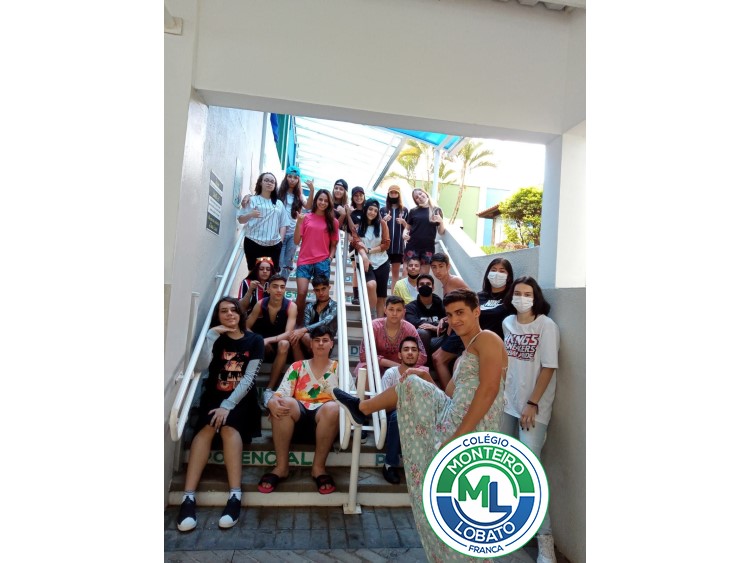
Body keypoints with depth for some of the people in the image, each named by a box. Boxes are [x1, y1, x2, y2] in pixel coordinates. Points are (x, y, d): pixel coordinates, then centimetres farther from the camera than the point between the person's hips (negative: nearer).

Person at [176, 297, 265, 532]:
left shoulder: (254, 341, 2)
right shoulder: (215, 338, 9)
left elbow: (249, 378, -9)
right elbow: (200, 366, -9)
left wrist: (228, 405, -20)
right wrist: (212, 334, -14)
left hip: (241, 399, -2)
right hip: (214, 396, 2)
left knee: (228, 426, -32)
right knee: (207, 427, -29)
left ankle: (235, 495, -36)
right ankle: (188, 497, -34)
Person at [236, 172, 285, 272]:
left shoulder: (279, 203, 18)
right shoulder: (252, 200, 9)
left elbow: (283, 224, 14)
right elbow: (240, 220, 6)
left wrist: (280, 239, 1)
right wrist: (251, 215, -14)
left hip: (274, 245, 2)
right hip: (253, 243, -2)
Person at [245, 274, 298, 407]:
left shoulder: (291, 306, -17)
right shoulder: (260, 304, -10)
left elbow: (288, 333, -26)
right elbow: (246, 327, -7)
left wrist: (268, 340, -41)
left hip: (281, 345, -2)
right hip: (265, 346, 2)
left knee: (284, 344, -37)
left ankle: (269, 389, -30)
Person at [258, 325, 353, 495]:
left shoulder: (338, 368, 14)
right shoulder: (297, 367, 15)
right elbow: (282, 391, -1)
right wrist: (272, 401, -26)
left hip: (325, 421, -1)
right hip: (298, 419, 1)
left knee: (333, 407, -35)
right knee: (285, 403, -31)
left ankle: (318, 466, -18)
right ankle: (281, 466, -18)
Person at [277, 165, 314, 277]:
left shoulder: (298, 195, 11)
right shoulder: (279, 192, 5)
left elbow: (308, 206, -7)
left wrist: (312, 190, -20)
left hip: (293, 233, 3)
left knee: (288, 264, 7)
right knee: (279, 263, -7)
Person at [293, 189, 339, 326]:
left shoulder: (333, 221, 8)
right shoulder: (306, 218, 6)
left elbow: (334, 244, 11)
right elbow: (296, 241, 3)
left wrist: (330, 259, -4)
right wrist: (299, 222, -7)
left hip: (322, 262, 1)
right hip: (304, 261, 0)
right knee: (301, 293, -11)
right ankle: (298, 325, 3)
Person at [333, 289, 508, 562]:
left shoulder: (487, 339, -9)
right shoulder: (462, 359, 20)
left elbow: (489, 389, -22)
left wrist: (458, 436, -25)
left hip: (471, 431, -10)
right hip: (451, 422, 10)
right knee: (411, 385, 19)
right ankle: (362, 408, 36)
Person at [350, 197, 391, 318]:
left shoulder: (382, 224, 3)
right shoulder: (357, 226, 2)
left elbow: (386, 244, 0)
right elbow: (356, 242, -8)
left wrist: (370, 250, -10)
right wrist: (364, 255, -26)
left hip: (382, 263, 2)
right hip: (366, 262, -2)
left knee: (381, 295, 2)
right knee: (371, 285, -29)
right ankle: (373, 317, -14)